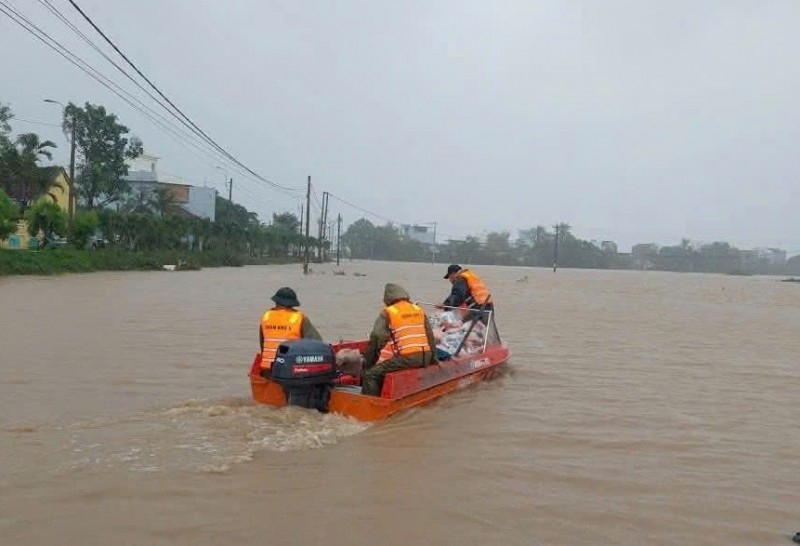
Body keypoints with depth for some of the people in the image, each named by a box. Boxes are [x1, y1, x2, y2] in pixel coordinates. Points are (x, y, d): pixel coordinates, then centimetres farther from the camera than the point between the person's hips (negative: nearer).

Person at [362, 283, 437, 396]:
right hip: (425, 358, 7)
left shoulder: (387, 313, 1)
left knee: (371, 375, -2)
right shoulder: (419, 310, 18)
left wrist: (368, 363, 6)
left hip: (406, 358, -7)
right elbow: (430, 336, 20)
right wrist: (433, 358, 28)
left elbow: (376, 340, -2)